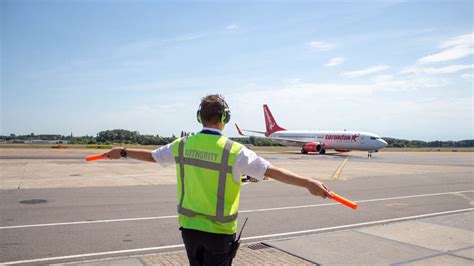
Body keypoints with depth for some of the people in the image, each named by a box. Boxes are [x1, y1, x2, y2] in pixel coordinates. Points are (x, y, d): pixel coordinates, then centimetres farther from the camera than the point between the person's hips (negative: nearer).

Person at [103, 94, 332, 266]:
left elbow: (151, 155, 10)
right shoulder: (234, 151, -17)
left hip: (188, 226, 4)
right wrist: (308, 183, -23)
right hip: (219, 231, -4)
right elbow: (271, 171, -23)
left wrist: (122, 152, 28)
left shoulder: (182, 146, -4)